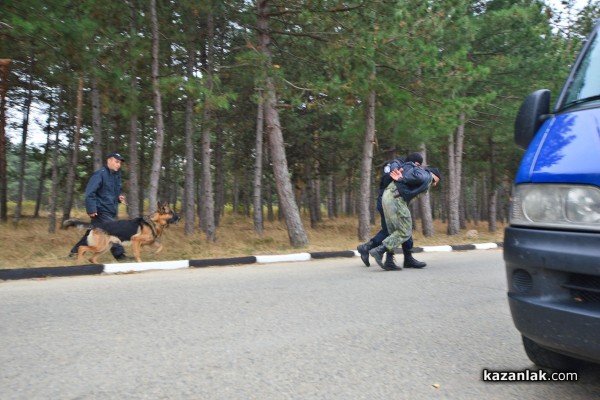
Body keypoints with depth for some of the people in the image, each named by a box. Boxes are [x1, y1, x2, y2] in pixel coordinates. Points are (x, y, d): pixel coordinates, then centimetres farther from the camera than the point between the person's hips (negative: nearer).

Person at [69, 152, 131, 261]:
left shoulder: (117, 175, 13)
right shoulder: (100, 174, -14)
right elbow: (90, 193, -19)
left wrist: (119, 197, 5)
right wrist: (91, 209, -24)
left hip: (111, 210, 9)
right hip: (102, 210, -9)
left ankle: (76, 251, 25)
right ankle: (120, 254, -2)